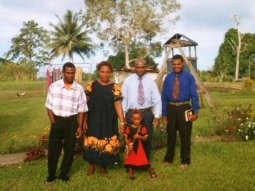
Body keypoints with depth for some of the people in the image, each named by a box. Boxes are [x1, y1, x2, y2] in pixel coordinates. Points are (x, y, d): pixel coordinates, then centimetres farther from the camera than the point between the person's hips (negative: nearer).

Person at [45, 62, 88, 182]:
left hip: (71, 122, 1)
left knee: (69, 149, 9)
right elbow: (49, 106, 0)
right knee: (53, 148, 5)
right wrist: (53, 123, -6)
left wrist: (80, 126, -1)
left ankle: (64, 174, 26)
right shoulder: (54, 87, -4)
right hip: (57, 120, 0)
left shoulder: (79, 89, -3)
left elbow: (81, 110, 2)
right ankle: (51, 174, 22)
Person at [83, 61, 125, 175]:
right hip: (93, 120, 1)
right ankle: (91, 165, 24)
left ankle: (104, 165, 26)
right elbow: (86, 104, 1)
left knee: (107, 143, 5)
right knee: (92, 143, 5)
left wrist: (122, 122, -14)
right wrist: (84, 120, -2)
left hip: (108, 121, -1)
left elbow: (118, 105, -8)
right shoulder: (92, 86, 0)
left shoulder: (115, 88, -4)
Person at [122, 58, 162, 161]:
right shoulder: (128, 81, 2)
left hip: (147, 113, 1)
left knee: (147, 139, 10)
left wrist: (157, 115, -4)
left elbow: (157, 99, 3)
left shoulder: (150, 82, 4)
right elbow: (123, 98, 1)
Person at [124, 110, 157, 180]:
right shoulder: (129, 128, -3)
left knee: (144, 160, -2)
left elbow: (145, 138, -4)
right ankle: (131, 174, 20)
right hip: (131, 147, 1)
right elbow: (126, 137, -1)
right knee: (130, 161, 5)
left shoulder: (142, 128, -4)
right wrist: (128, 144, -15)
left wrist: (139, 136, -22)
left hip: (139, 147, -1)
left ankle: (151, 172, 12)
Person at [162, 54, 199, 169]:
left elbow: (194, 95, -4)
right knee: (171, 135, 14)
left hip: (184, 108, -2)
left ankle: (185, 161, 21)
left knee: (185, 135, 7)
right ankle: (168, 159, 29)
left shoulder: (189, 77, -4)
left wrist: (195, 112, -9)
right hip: (171, 108, 3)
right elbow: (164, 96, 5)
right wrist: (164, 113, 3)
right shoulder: (168, 78, 3)